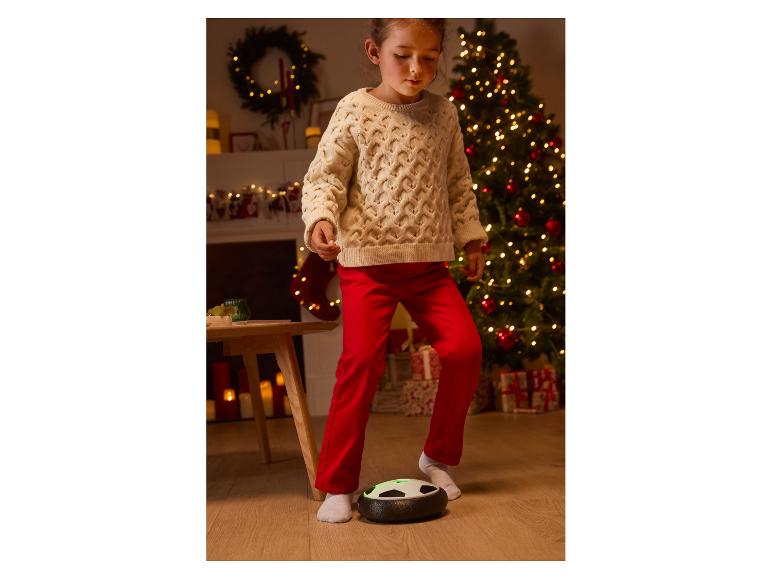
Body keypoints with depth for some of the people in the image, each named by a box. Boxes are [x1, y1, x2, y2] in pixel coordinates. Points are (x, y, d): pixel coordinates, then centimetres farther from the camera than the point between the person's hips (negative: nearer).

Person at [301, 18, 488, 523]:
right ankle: (338, 484, 1)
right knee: (363, 360, -13)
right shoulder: (355, 110, -4)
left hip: (429, 260, 4)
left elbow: (458, 183, 18)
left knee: (466, 347, -6)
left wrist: (470, 235, 18)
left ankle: (438, 457, 16)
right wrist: (321, 216, -21)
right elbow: (325, 175, -3)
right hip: (367, 259, -4)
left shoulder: (443, 113, 8)